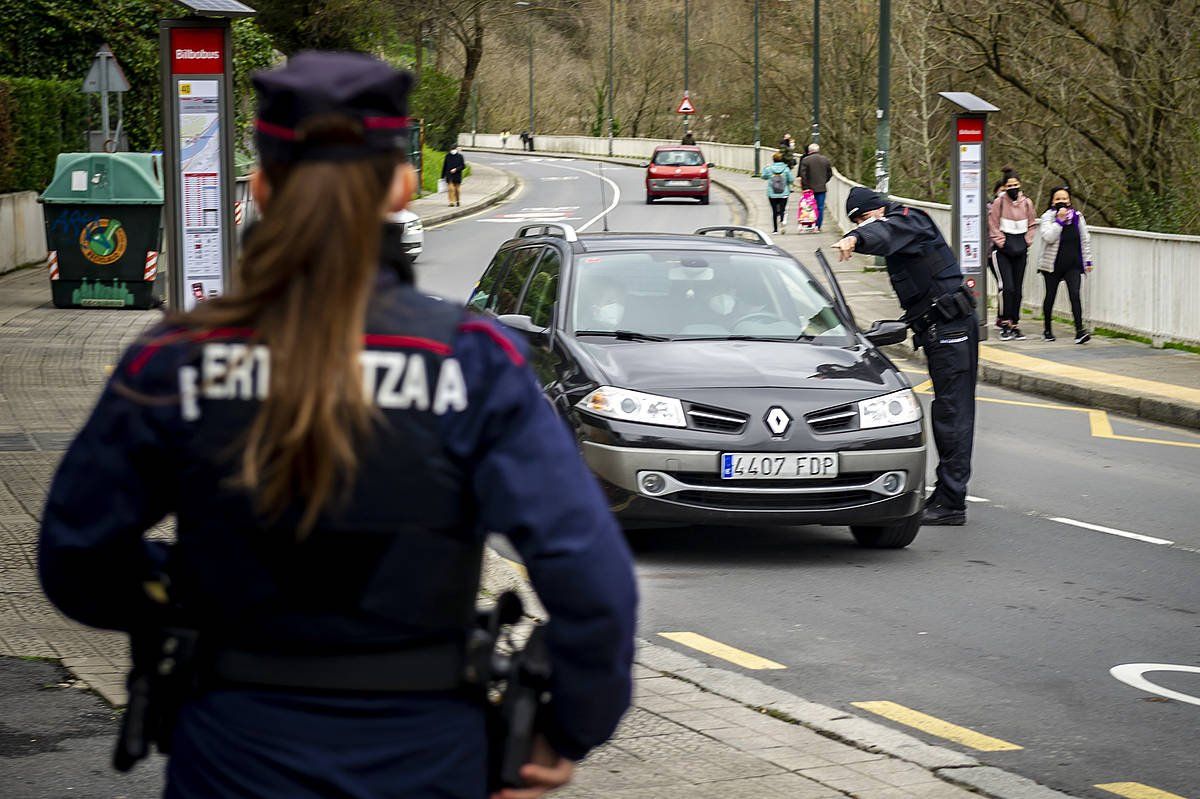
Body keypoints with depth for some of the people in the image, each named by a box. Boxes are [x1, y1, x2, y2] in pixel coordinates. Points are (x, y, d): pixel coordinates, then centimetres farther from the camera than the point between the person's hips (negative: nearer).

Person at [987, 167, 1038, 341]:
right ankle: (1004, 323, -6)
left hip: (1020, 250, 4)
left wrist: (1027, 241, 5)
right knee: (1008, 287, -14)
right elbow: (993, 225, 0)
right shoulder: (999, 202, -5)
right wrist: (1001, 242, -7)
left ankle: (1015, 324, 13)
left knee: (1017, 289, 6)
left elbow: (1032, 224, 17)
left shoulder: (1027, 203, 5)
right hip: (1003, 250, -4)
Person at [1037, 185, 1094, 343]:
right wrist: (1059, 220, -24)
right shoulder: (1048, 217, -5)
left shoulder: (1077, 217, 5)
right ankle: (1047, 330, 25)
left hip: (1073, 264, 1)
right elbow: (1049, 237, -21)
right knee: (1050, 296, 9)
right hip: (1053, 265, -1)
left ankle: (1079, 331, -18)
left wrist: (1087, 260, 11)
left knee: (1075, 295, -12)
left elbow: (1085, 239, 13)